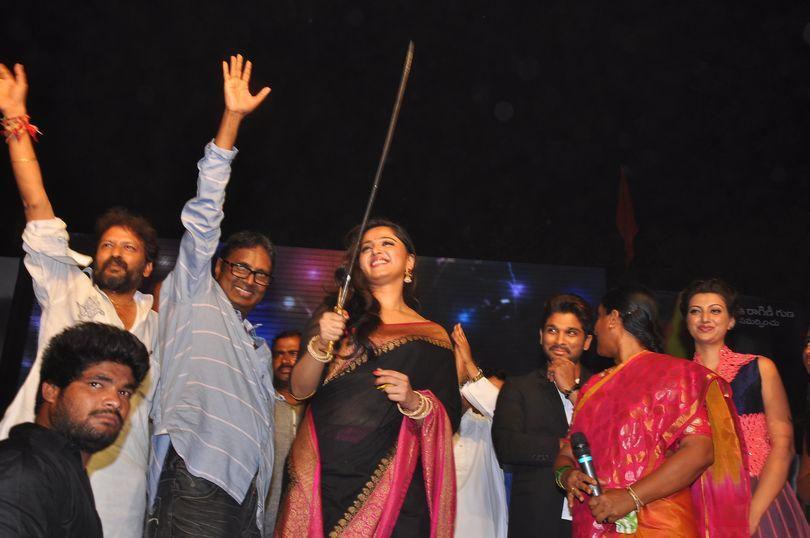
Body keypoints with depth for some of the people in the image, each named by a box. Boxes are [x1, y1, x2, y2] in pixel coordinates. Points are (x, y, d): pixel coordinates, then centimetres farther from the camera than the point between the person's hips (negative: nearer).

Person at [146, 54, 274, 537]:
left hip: (245, 492, 6)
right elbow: (203, 217, 3)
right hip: (194, 482, -6)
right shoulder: (194, 296, 14)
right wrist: (231, 119, -3)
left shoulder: (258, 348, 30)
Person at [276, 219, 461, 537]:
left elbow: (449, 421, 6)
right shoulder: (340, 314, 12)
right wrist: (321, 344, -14)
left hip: (390, 484, -1)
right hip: (321, 475, 1)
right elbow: (300, 389, 3)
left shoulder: (432, 338, 9)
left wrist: (414, 402, -13)